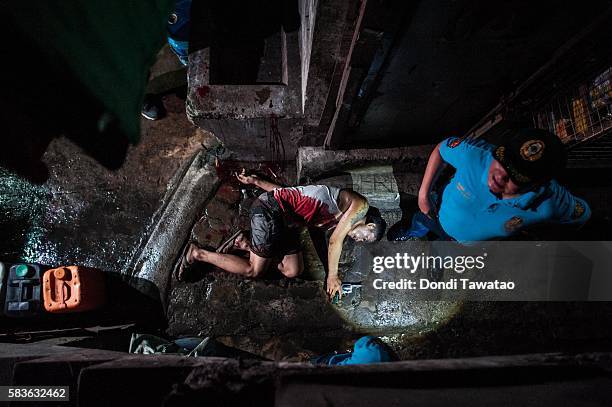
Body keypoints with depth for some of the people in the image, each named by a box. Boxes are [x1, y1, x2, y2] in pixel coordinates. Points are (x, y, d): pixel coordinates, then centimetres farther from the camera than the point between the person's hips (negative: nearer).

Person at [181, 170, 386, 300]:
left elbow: (288, 193, 20)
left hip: (284, 220, 9)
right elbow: (335, 241, -9)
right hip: (271, 209, -9)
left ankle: (244, 242, 14)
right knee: (253, 270, -4)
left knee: (293, 271, 2)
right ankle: (199, 254, 6)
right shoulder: (360, 206, -3)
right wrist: (332, 277, 0)